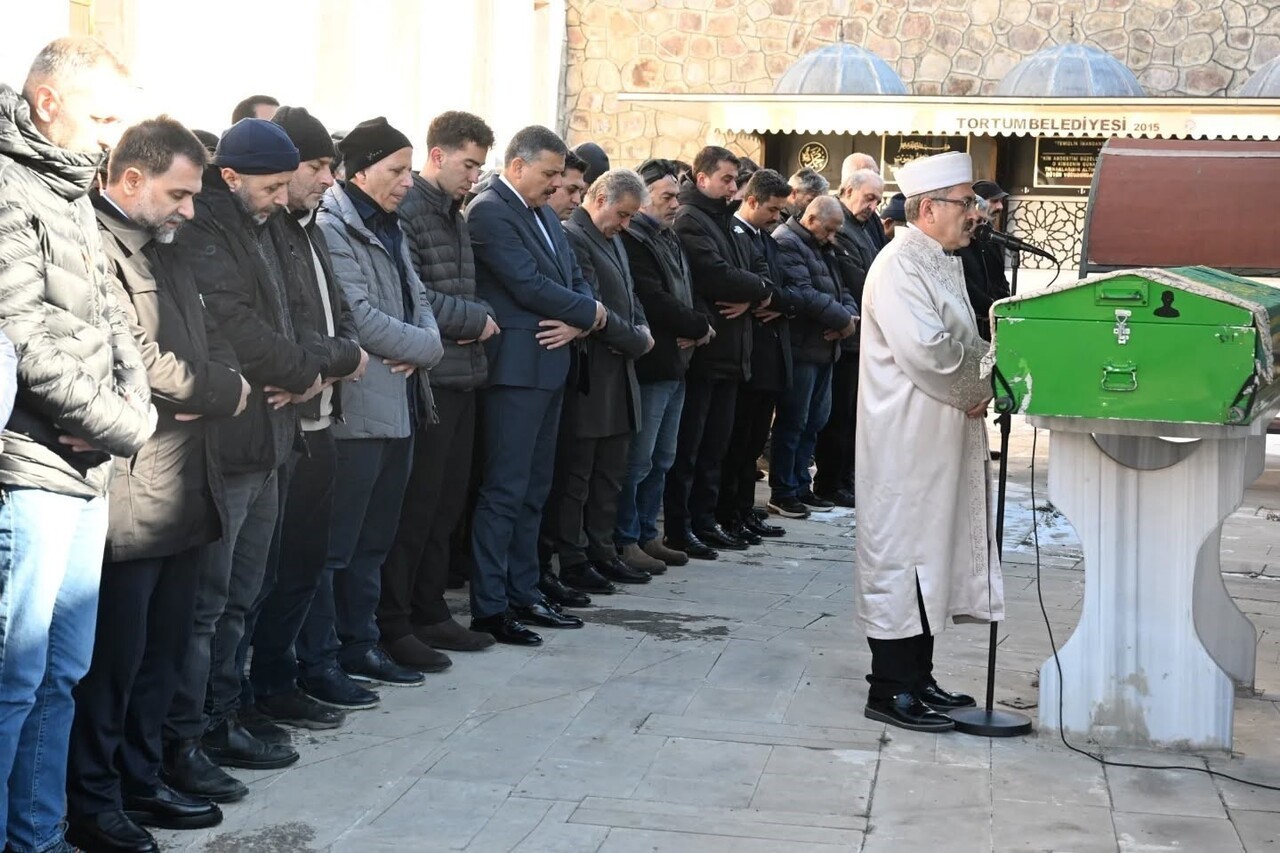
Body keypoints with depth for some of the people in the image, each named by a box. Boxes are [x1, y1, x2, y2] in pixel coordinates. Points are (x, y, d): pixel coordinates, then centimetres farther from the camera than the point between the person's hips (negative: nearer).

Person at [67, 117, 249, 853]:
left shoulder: (166, 255, 19)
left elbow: (211, 343, 17)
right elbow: (138, 357, -21)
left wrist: (219, 388, -6)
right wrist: (224, 394, -8)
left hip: (186, 490, 9)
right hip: (130, 496, -9)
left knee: (162, 653, 16)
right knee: (112, 660, 0)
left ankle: (140, 783, 27)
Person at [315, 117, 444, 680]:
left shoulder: (389, 229, 18)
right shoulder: (332, 228, -10)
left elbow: (418, 300, 17)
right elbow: (358, 316, -18)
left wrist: (422, 348, -5)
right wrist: (428, 346, -8)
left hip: (399, 406, 9)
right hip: (356, 409, -9)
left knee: (374, 539, 16)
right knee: (336, 543, -2)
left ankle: (360, 640, 25)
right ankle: (325, 653, 6)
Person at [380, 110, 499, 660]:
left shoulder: (453, 216, 17)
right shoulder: (407, 211, -12)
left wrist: (477, 320, 1)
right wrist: (475, 319, -10)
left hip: (461, 376, 9)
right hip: (427, 378, -9)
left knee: (447, 501, 14)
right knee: (415, 503, -3)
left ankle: (428, 611, 24)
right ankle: (393, 621, 7)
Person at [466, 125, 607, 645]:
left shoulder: (544, 215, 17)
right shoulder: (490, 212, -11)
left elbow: (575, 280, 16)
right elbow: (529, 286, -18)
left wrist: (578, 322, -6)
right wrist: (590, 311, -5)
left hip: (550, 367, 9)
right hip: (516, 367, -9)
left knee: (534, 491, 13)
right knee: (505, 491, -6)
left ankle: (523, 593, 21)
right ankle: (488, 607, -1)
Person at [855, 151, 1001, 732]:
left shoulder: (944, 263, 16)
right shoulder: (899, 266, -17)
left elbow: (963, 344, 23)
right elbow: (924, 350, -26)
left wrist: (978, 387, 3)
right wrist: (977, 392, -12)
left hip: (942, 439, 10)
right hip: (908, 441, -10)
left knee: (932, 554, 15)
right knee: (901, 555, -4)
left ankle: (916, 678, 26)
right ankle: (891, 691, 3)